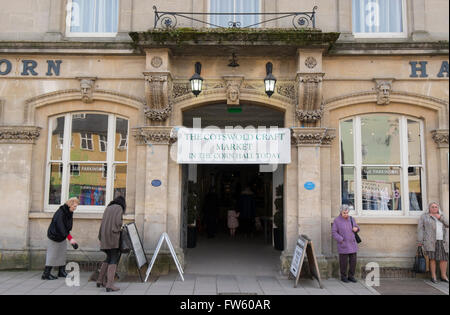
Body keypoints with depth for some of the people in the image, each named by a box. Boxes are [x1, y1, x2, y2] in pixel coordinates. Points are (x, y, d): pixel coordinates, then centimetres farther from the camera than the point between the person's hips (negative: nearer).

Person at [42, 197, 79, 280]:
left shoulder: (70, 213, 1)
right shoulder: (60, 212, -25)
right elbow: (61, 227, -31)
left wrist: (70, 238, 2)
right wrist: (70, 238, -34)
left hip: (62, 236, 8)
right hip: (54, 236, -8)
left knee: (63, 253, 9)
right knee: (52, 254, -5)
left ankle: (61, 271, 19)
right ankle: (46, 274, 4)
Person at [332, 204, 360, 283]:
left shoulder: (351, 219, 6)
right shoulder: (337, 220, -8)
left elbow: (356, 227, 17)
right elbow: (334, 232, -8)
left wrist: (356, 228, -7)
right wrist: (341, 240, -17)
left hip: (352, 244, 4)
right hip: (343, 244, -4)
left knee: (353, 261, 5)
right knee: (344, 261, 0)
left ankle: (351, 276, 19)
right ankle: (343, 277, 15)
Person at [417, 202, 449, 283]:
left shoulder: (441, 217, 20)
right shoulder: (424, 216, 6)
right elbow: (420, 228, 1)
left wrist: (440, 218, -5)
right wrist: (420, 241, -7)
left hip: (442, 241, 4)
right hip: (431, 241, -4)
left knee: (444, 258, 0)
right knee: (432, 258, -5)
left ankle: (443, 276, 11)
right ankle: (433, 276, 1)